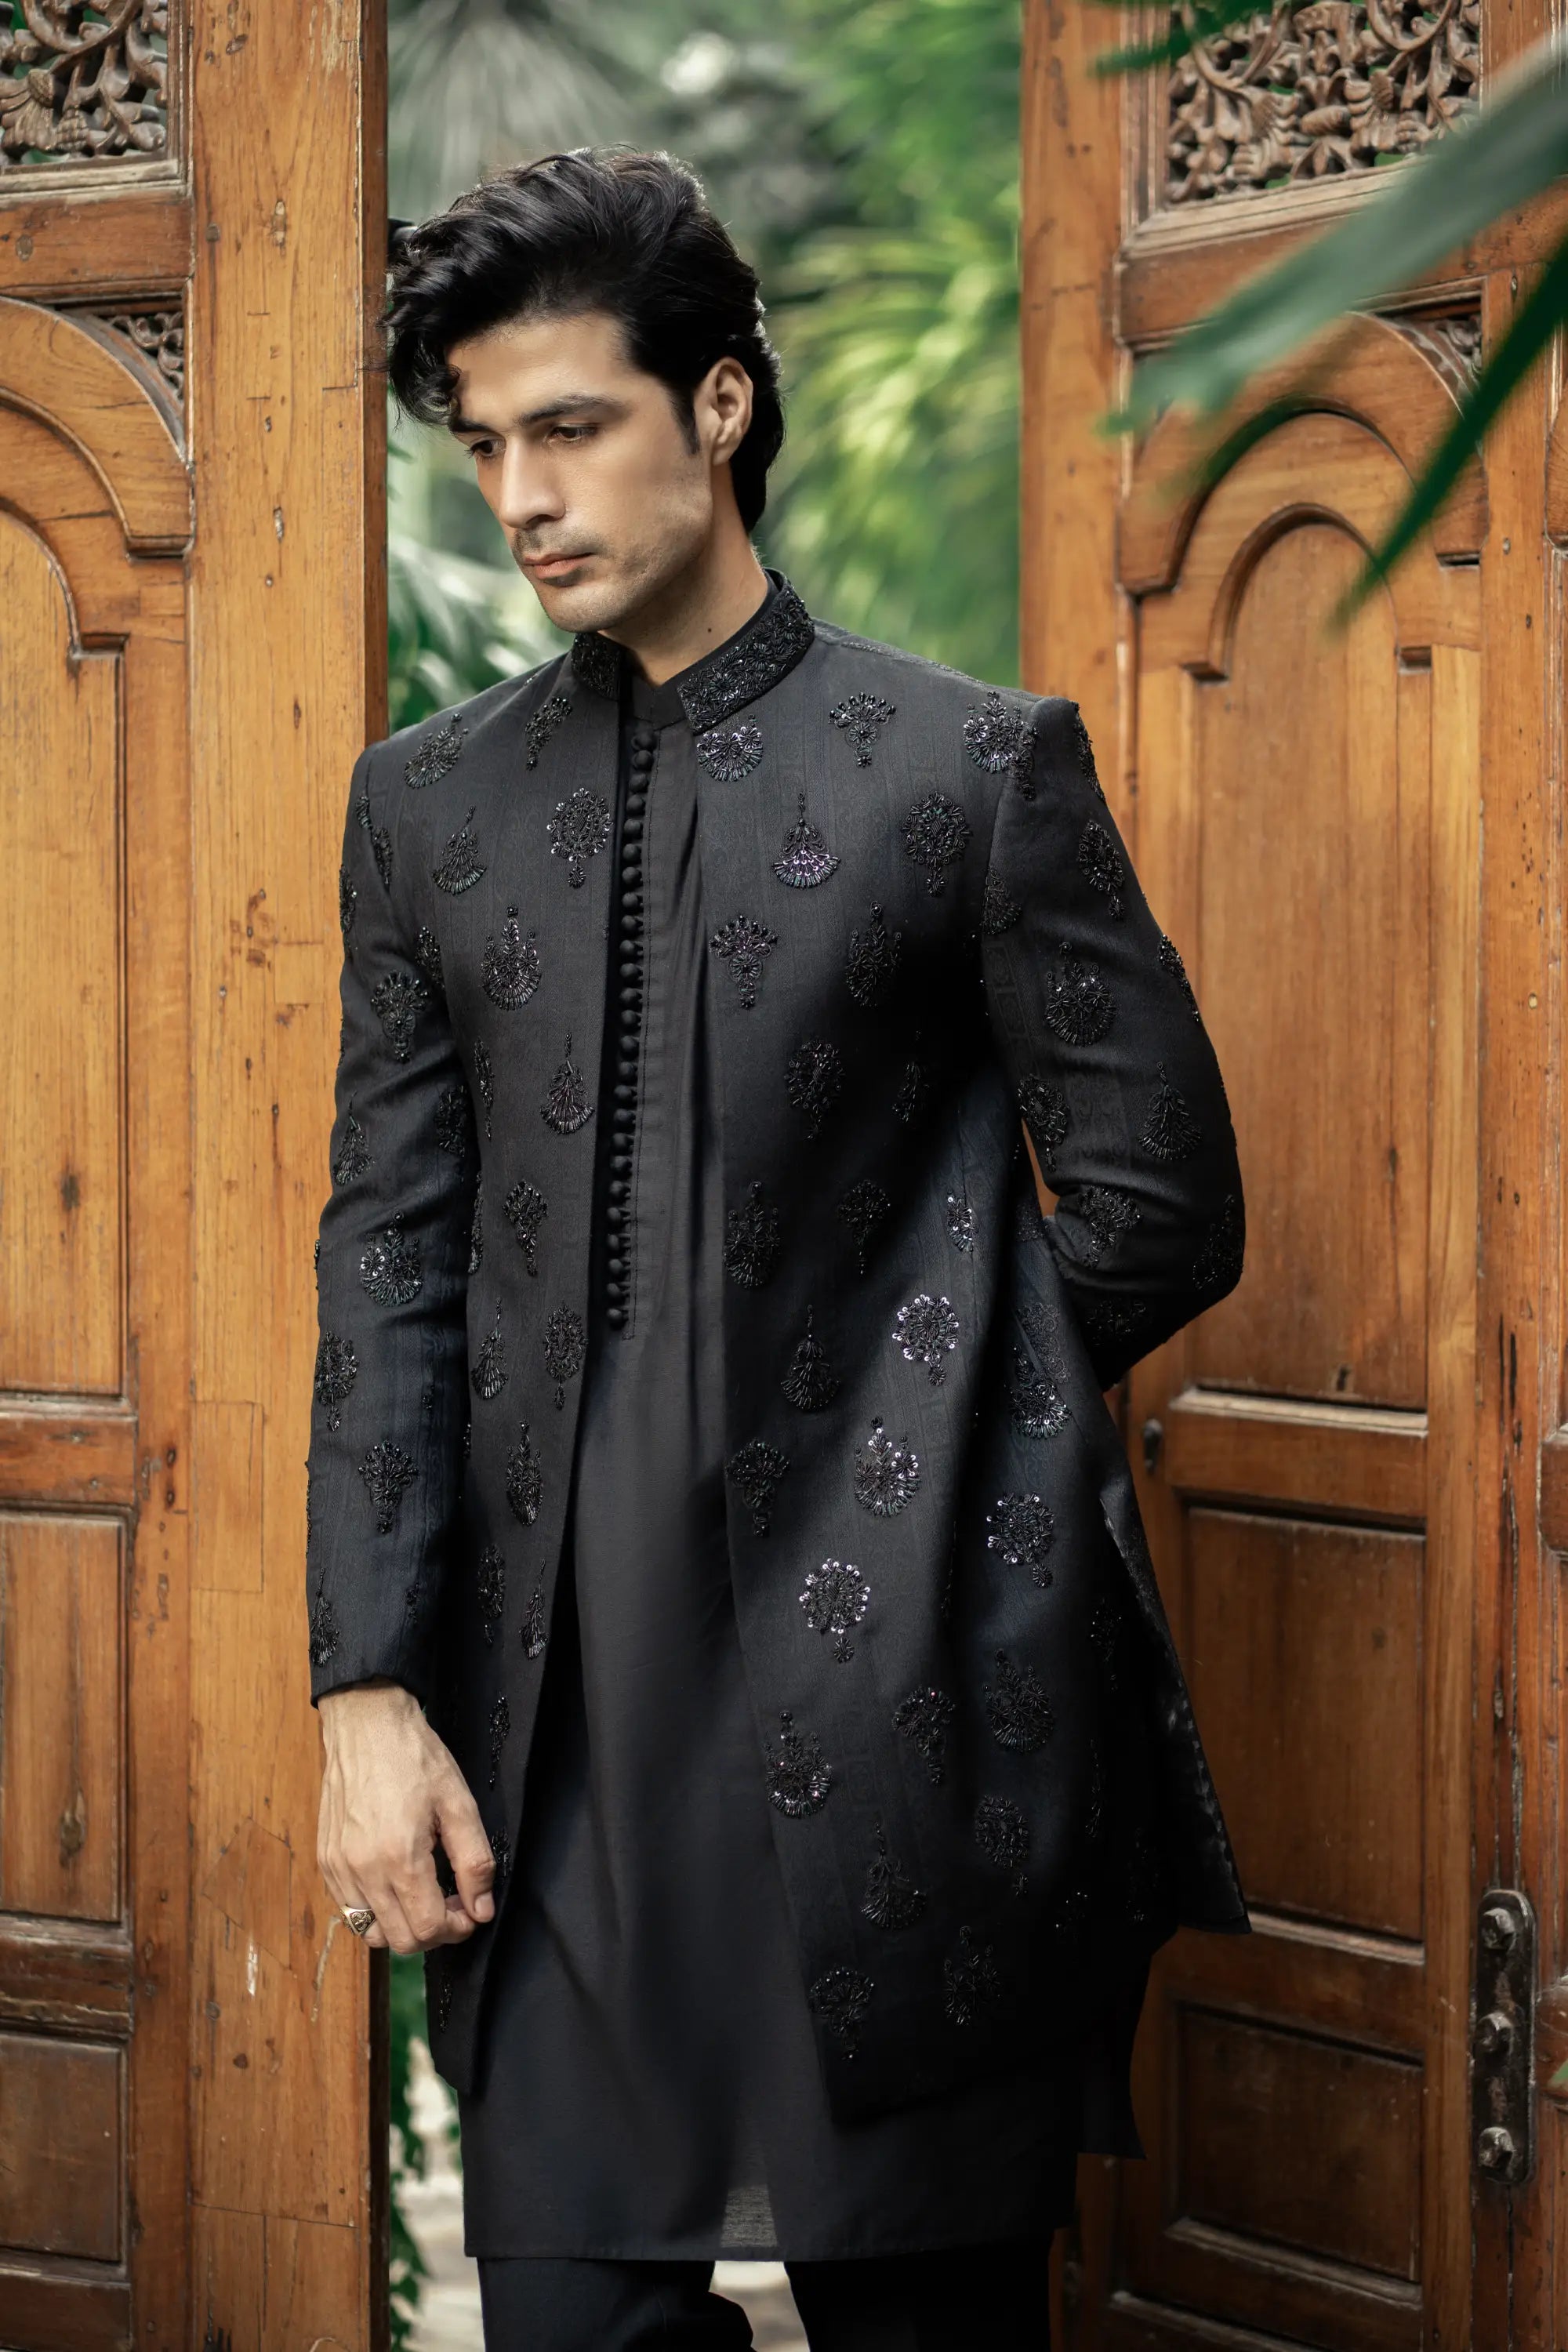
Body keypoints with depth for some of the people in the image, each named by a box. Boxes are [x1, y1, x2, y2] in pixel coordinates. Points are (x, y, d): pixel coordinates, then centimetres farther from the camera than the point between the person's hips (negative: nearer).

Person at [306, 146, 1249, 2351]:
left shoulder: (978, 767, 1)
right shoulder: (429, 803, 12)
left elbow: (1163, 1199, 3)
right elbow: (392, 1257, 9)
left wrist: (910, 1413, 5)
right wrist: (371, 1688, 1)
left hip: (893, 1695, -3)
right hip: (552, 1704, 3)